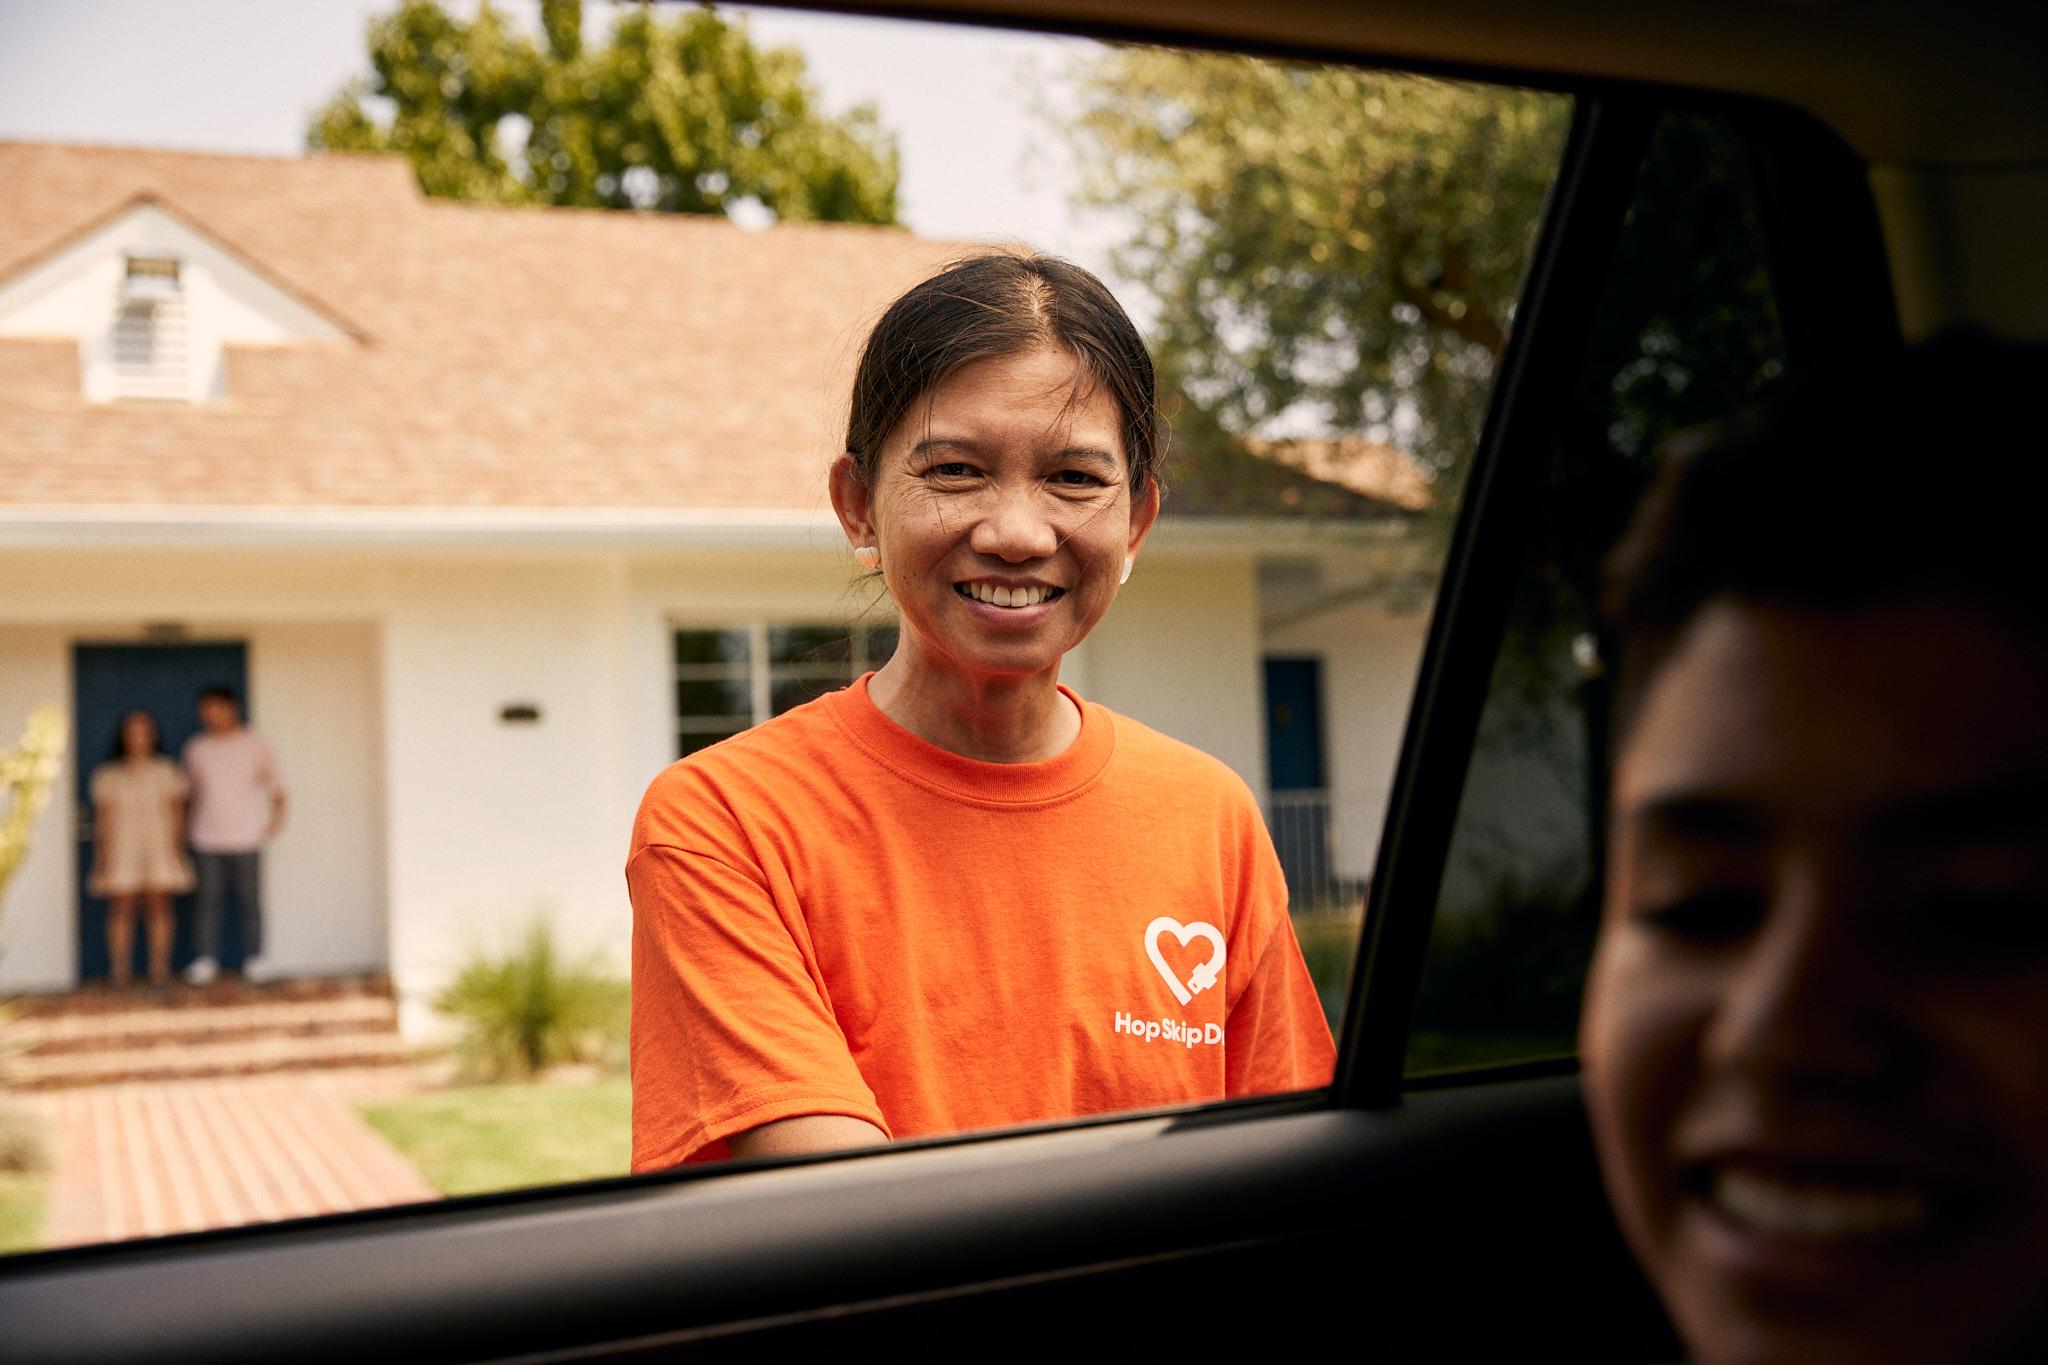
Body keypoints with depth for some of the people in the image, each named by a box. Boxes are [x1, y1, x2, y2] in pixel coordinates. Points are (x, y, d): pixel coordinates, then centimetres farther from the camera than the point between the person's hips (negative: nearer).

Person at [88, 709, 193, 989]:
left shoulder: (167, 772, 9)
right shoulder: (108, 776, 9)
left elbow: (177, 813, 8)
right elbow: (102, 818, 8)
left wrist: (179, 849, 2)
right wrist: (100, 857, 3)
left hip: (160, 849, 0)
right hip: (121, 849, 0)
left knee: (159, 907, -3)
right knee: (121, 908, -4)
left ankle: (160, 969, 0)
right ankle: (120, 971, -1)